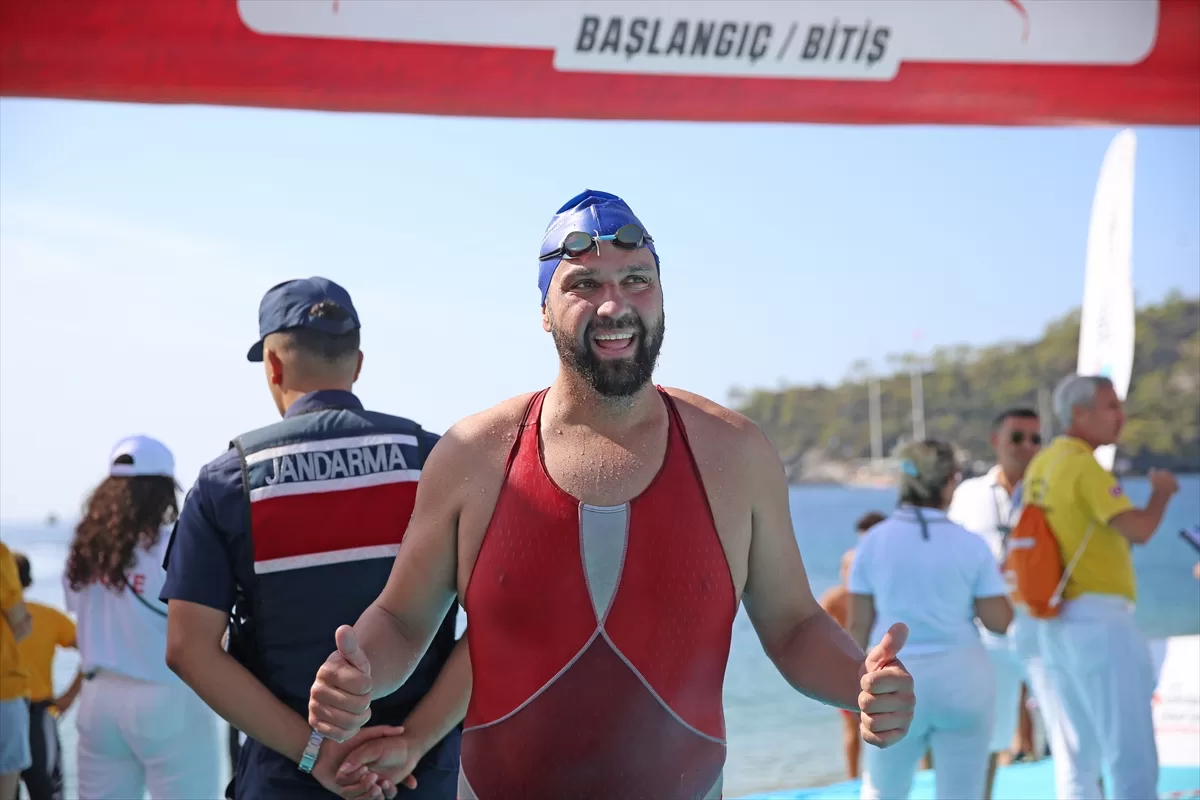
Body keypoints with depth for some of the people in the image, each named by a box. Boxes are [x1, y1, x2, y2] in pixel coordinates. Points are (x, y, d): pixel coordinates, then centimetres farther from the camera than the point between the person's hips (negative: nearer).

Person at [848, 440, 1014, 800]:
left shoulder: (875, 540, -1)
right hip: (963, 678, 0)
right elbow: (999, 621, -4)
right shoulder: (971, 545, -4)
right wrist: (996, 577, 14)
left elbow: (858, 624, 0)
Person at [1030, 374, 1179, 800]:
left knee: (1076, 760, 11)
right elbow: (1139, 529, -20)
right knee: (1133, 757, -6)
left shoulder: (1040, 466, 13)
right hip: (1098, 621, -9)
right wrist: (1162, 491, -4)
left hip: (1058, 622, 9)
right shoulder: (1084, 466, -14)